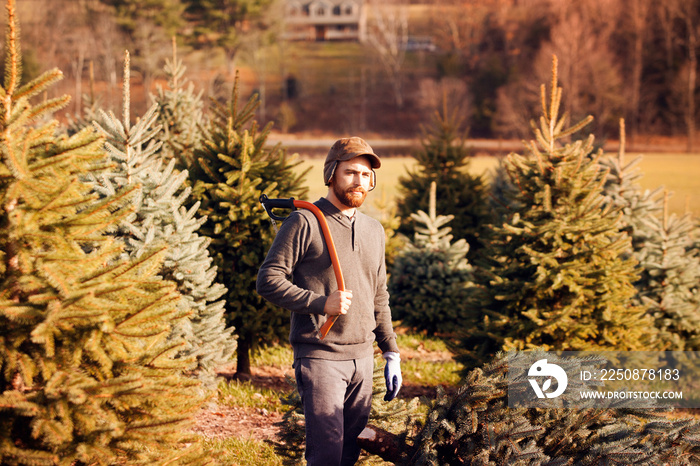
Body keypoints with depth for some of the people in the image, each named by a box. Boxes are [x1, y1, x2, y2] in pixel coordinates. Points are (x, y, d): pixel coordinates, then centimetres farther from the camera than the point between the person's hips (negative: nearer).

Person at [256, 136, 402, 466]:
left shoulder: (374, 230, 17)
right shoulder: (304, 223, -5)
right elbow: (268, 280, -9)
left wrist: (391, 353, 20)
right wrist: (321, 303, -18)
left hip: (362, 357, 7)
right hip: (319, 355, -6)